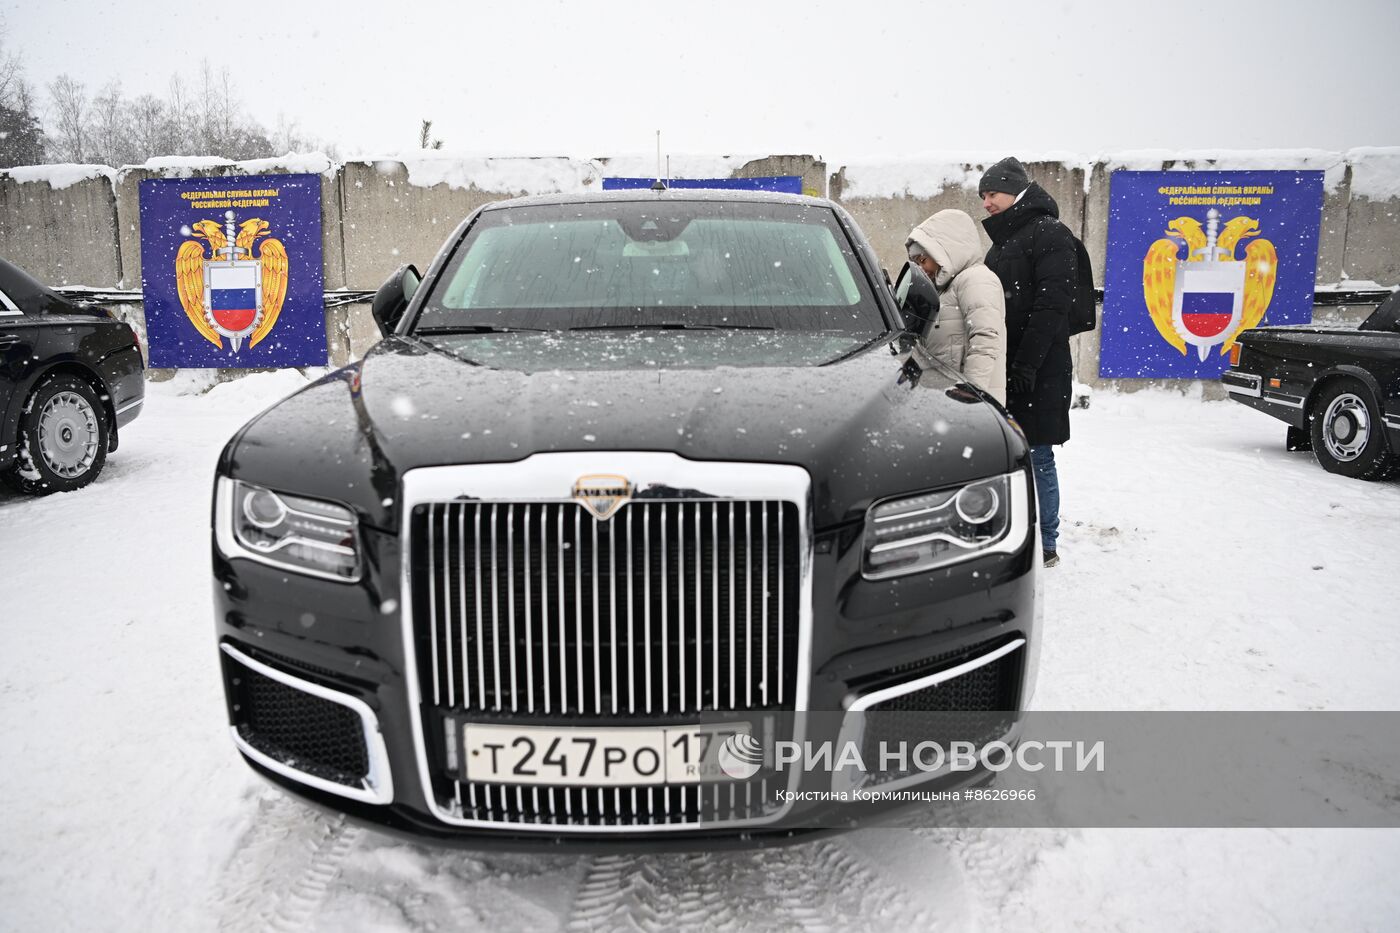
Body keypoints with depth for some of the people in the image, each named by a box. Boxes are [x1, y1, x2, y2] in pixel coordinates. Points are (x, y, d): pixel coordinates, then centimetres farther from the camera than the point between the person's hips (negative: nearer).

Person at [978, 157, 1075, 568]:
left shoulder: (1050, 235, -8)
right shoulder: (1003, 240, 20)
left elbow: (1050, 306, -16)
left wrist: (1026, 364, -22)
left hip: (1038, 371, -9)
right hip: (1003, 366, 9)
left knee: (1036, 455, -5)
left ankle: (1044, 545, 4)